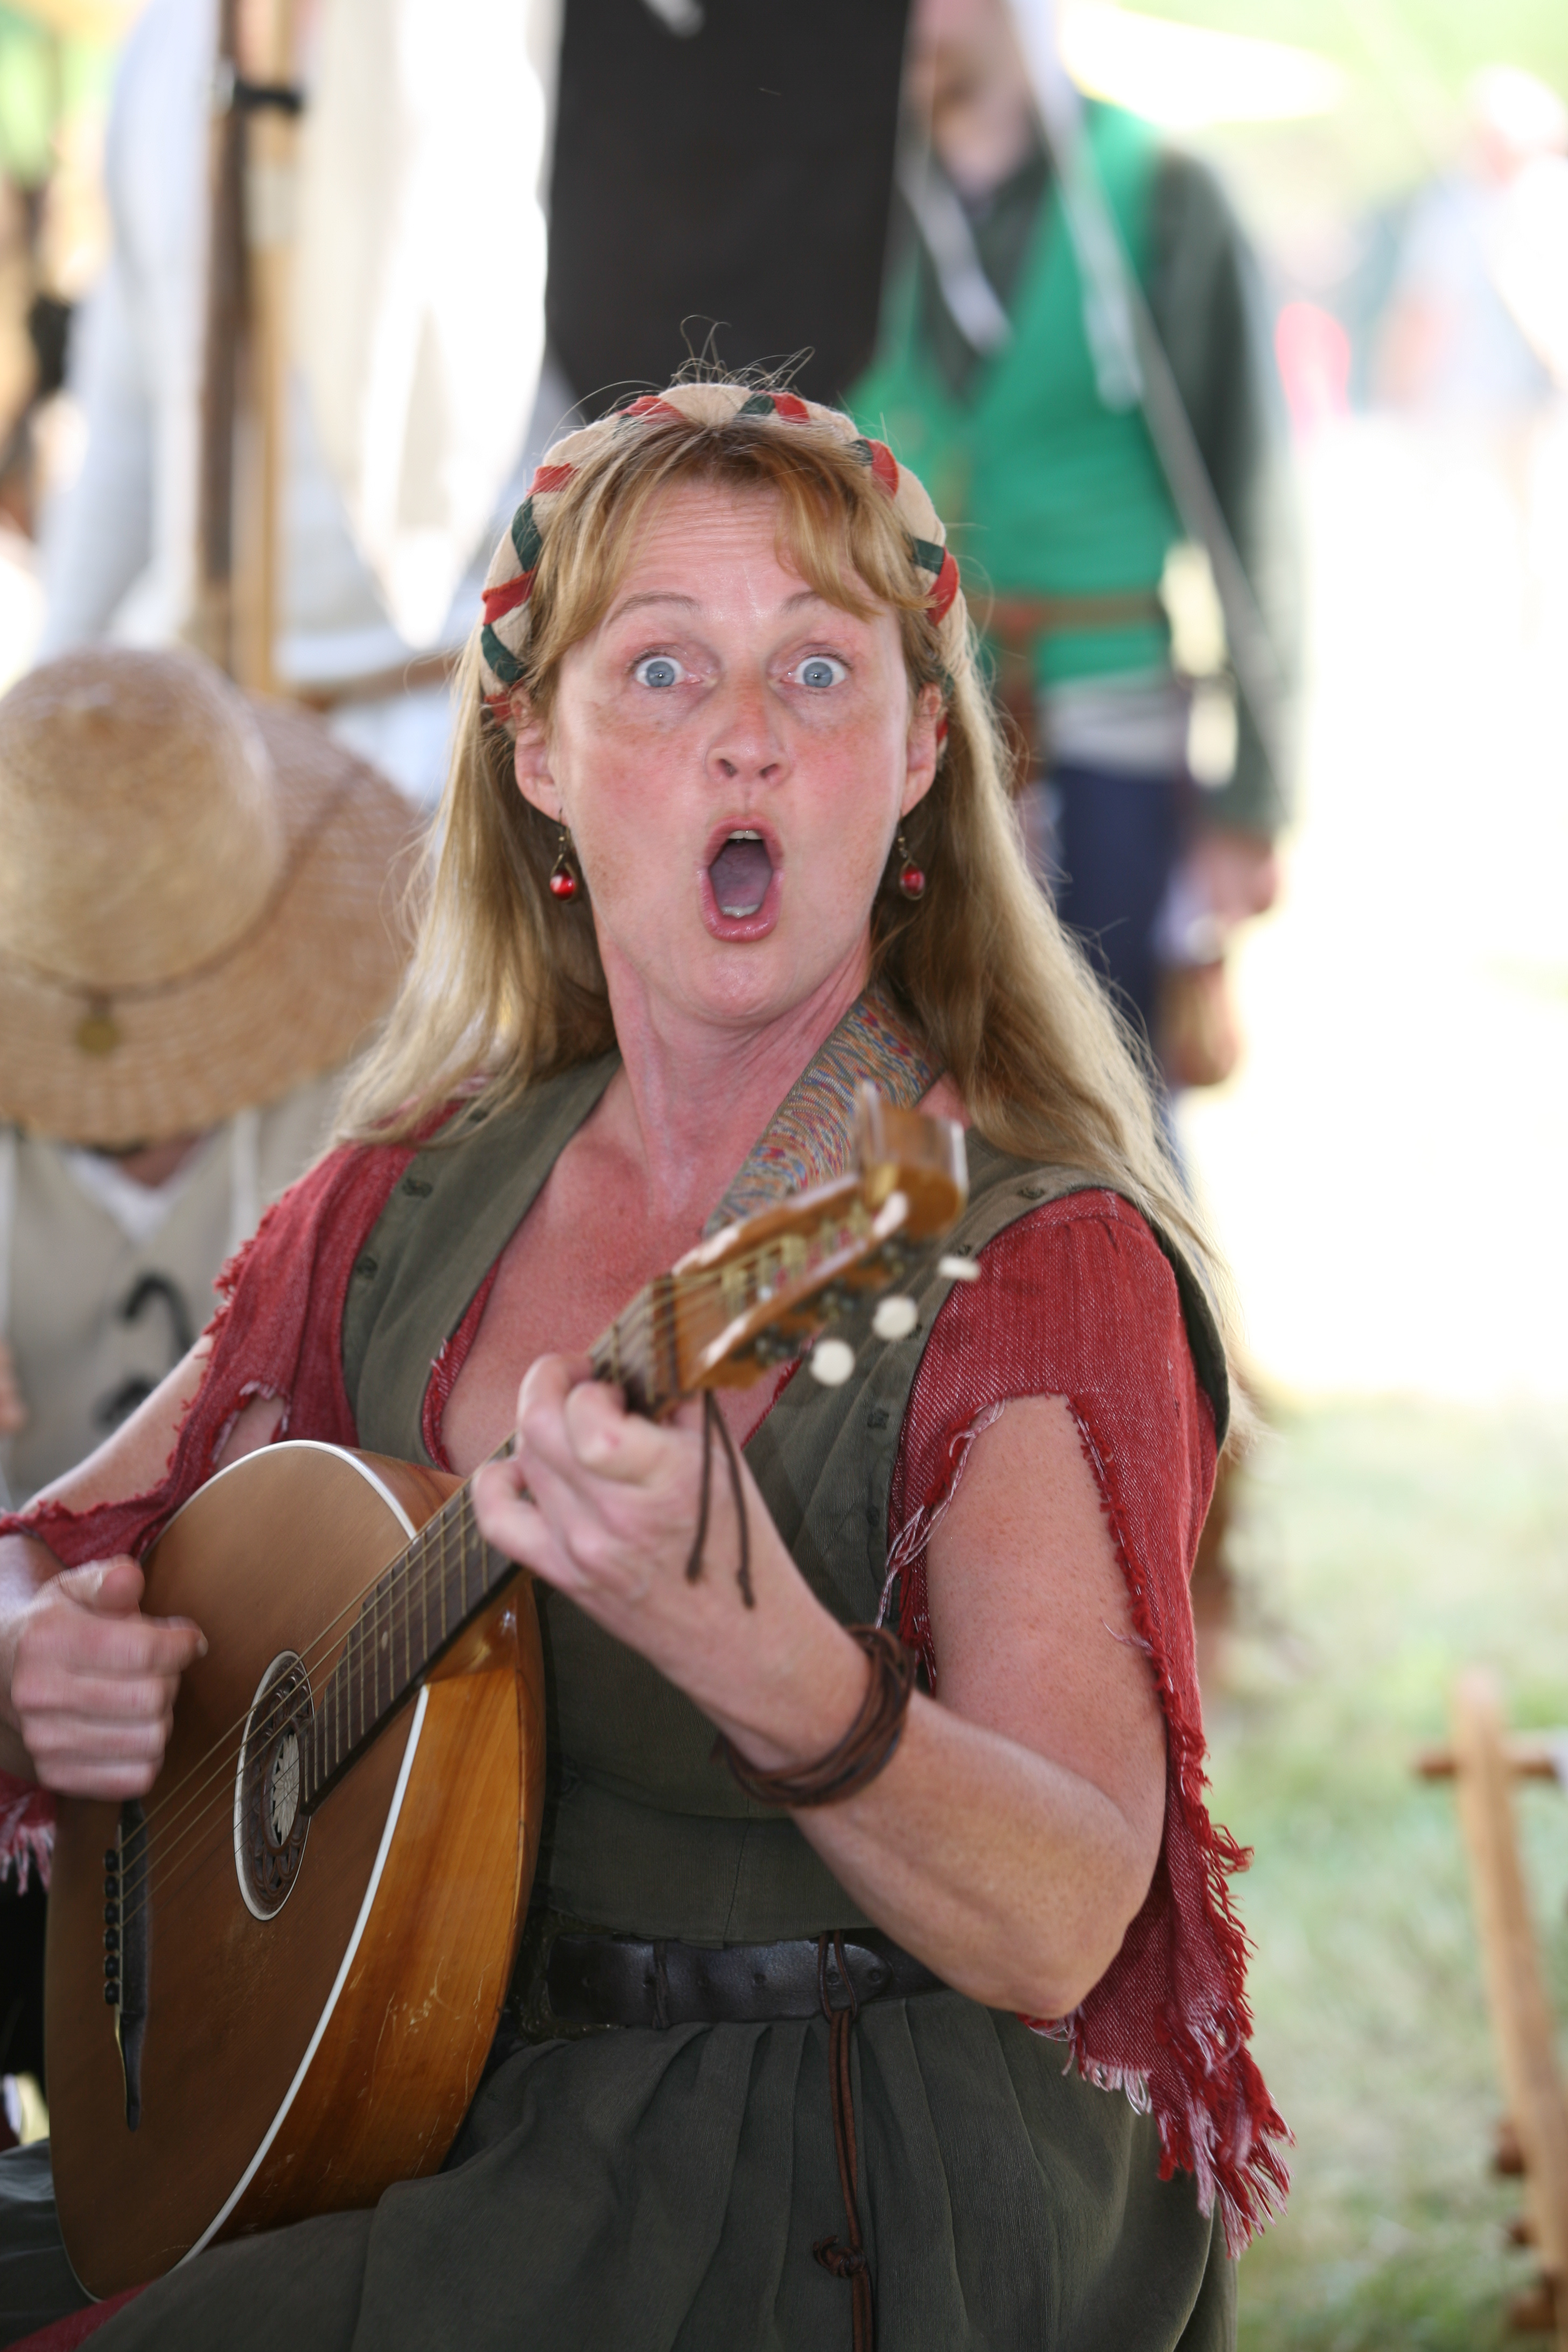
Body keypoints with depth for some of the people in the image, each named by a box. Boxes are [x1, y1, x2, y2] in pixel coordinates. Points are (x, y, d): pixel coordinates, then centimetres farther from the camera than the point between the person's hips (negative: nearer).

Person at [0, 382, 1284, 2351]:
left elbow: (1056, 1932, -22)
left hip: (859, 2165, -5)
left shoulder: (1042, 1266, -11)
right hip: (422, 2099, 5)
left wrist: (762, 1663, -42)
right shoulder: (410, 1207, 6)